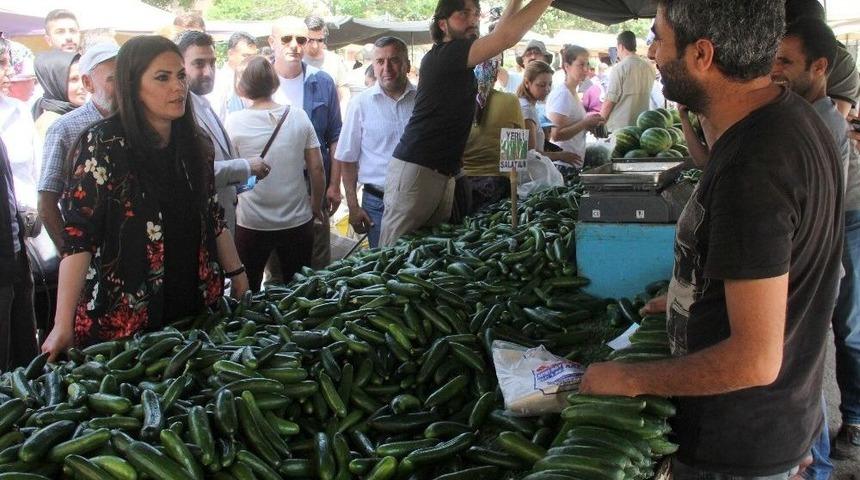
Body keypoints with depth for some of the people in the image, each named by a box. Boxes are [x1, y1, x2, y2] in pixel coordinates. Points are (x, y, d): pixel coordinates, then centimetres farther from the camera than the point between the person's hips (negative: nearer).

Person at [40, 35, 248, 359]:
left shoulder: (194, 145, 6)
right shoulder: (104, 145, -12)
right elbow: (78, 235, -16)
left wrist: (236, 273, 14)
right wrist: (63, 326, -21)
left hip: (195, 308, 5)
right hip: (122, 318, -5)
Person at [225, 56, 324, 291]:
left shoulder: (234, 122, -9)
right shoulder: (299, 117, -5)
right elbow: (316, 168, -2)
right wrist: (316, 206, 11)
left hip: (251, 225, -2)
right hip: (297, 221, 2)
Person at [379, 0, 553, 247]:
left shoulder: (458, 61, 14)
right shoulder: (442, 55, -13)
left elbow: (498, 35, 28)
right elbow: (506, 37, -22)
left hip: (443, 174, 9)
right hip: (415, 170, -9)